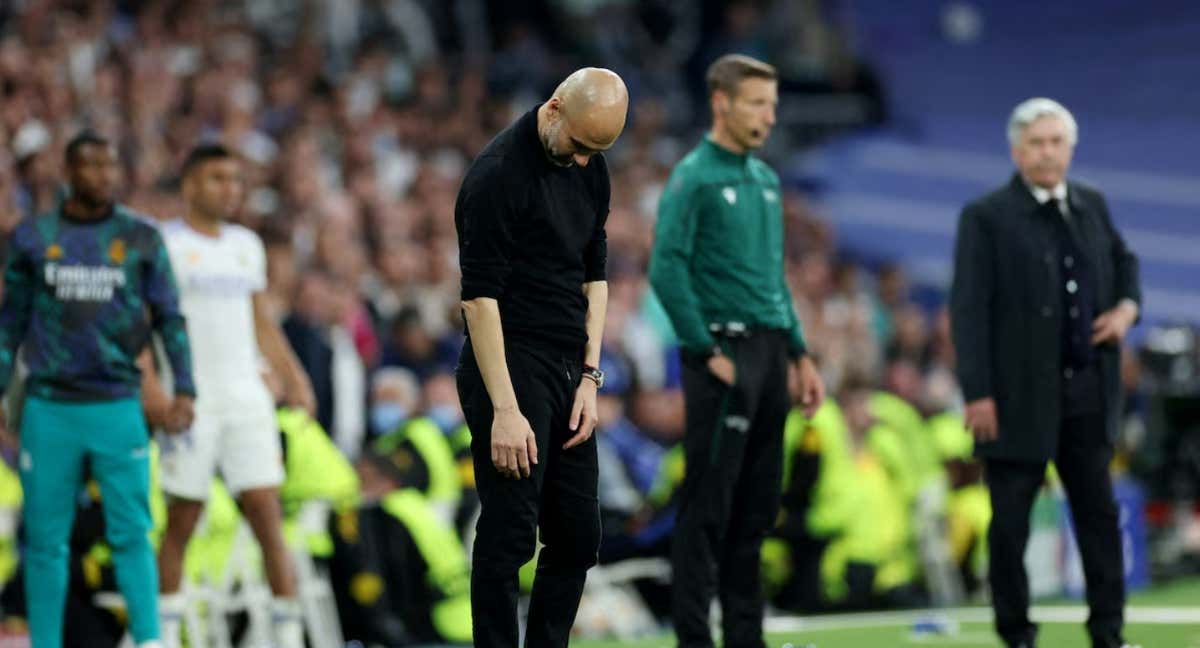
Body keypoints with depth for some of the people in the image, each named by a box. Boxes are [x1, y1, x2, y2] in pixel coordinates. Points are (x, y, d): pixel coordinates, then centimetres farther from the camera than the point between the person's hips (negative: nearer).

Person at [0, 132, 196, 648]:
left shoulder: (140, 238, 4)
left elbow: (169, 319, 8)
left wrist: (183, 389, -2)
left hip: (117, 406, -1)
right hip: (48, 408, 1)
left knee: (131, 533, -7)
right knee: (46, 538, 3)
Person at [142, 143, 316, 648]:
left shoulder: (246, 245, 15)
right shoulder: (163, 244, -2)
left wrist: (293, 376, 12)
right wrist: (148, 384, -19)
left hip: (246, 398, 4)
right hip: (190, 403, -4)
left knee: (266, 512, -4)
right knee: (182, 521, 0)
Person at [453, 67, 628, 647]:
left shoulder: (589, 170, 8)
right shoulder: (498, 175, -17)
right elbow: (480, 296, -19)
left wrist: (589, 378, 6)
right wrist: (504, 410, -23)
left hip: (566, 374, 8)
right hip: (510, 367, -8)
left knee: (578, 537, 8)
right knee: (509, 535, -8)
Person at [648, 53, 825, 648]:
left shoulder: (765, 180, 17)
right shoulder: (694, 177, -8)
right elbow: (667, 269, -14)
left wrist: (800, 354, 16)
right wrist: (708, 352, -15)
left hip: (769, 352, 8)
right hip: (724, 353, -8)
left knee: (757, 505, 10)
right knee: (708, 504, -6)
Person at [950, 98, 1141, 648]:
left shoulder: (1092, 205, 10)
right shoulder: (986, 218, -7)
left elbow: (1124, 261, 26)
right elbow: (969, 310, -11)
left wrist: (1127, 305, 3)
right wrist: (977, 393, -16)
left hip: (1087, 392, 4)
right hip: (1020, 396, -4)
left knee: (1099, 512, 6)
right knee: (1011, 520, 3)